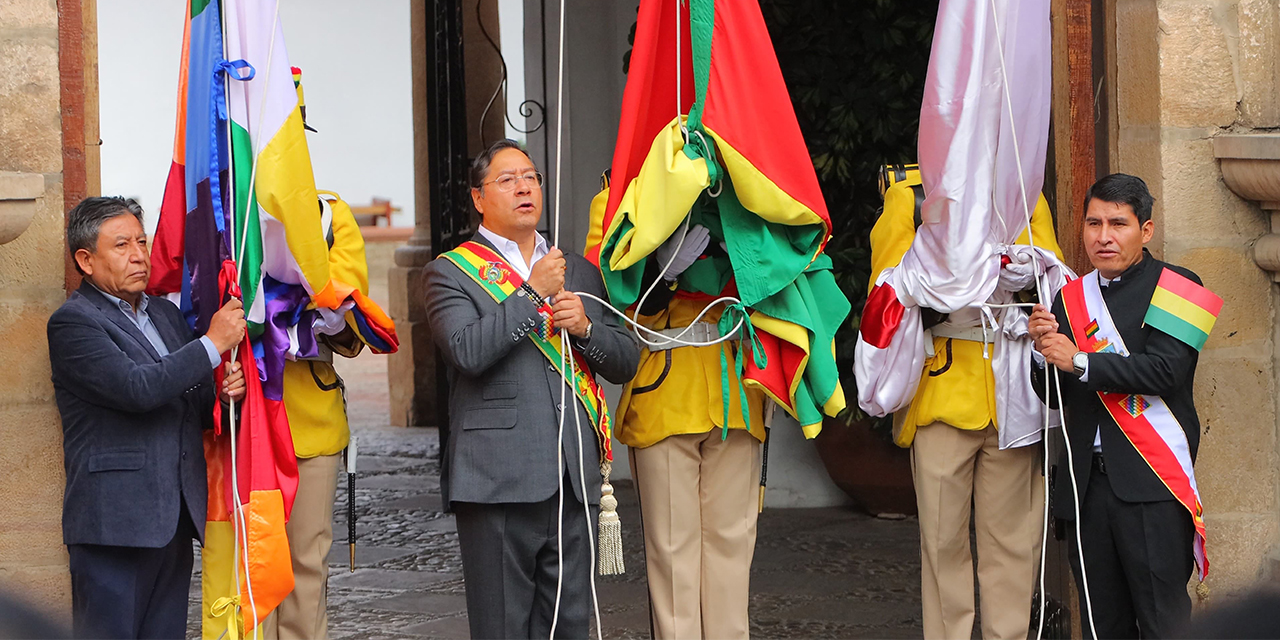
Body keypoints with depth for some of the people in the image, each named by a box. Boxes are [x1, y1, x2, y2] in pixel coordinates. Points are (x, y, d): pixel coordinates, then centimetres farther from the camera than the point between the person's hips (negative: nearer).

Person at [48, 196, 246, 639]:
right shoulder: (73, 323, -6)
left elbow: (192, 409, 22)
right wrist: (214, 343, -15)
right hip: (115, 523, -7)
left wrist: (224, 392, -2)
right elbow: (135, 389, -21)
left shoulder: (166, 314, 19)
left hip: (175, 519, 7)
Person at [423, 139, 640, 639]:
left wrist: (585, 326, -3)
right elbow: (467, 351, -14)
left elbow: (624, 363, 16)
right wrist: (532, 293, -11)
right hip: (498, 483, -5)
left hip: (572, 483, 5)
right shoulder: (451, 272, 3)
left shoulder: (580, 274, 20)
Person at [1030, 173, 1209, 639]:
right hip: (1088, 480, 5)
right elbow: (1055, 398, 15)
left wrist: (1080, 362, -16)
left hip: (1152, 484, -5)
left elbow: (1164, 370, -16)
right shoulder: (1071, 296, 15)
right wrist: (1044, 352, -5)